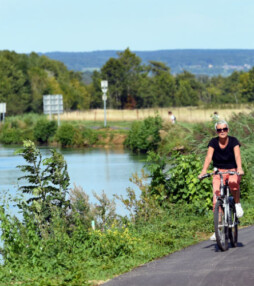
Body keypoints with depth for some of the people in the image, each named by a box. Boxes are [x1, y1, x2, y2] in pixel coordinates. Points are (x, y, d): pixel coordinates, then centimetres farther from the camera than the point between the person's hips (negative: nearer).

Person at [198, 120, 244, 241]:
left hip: (233, 171, -2)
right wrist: (204, 171, -34)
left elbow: (237, 155, -22)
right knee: (216, 201, -12)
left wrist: (239, 168, -41)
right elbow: (209, 156, -17)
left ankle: (237, 204, -9)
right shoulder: (213, 142, -5)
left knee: (233, 183, -39)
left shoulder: (233, 141, -8)